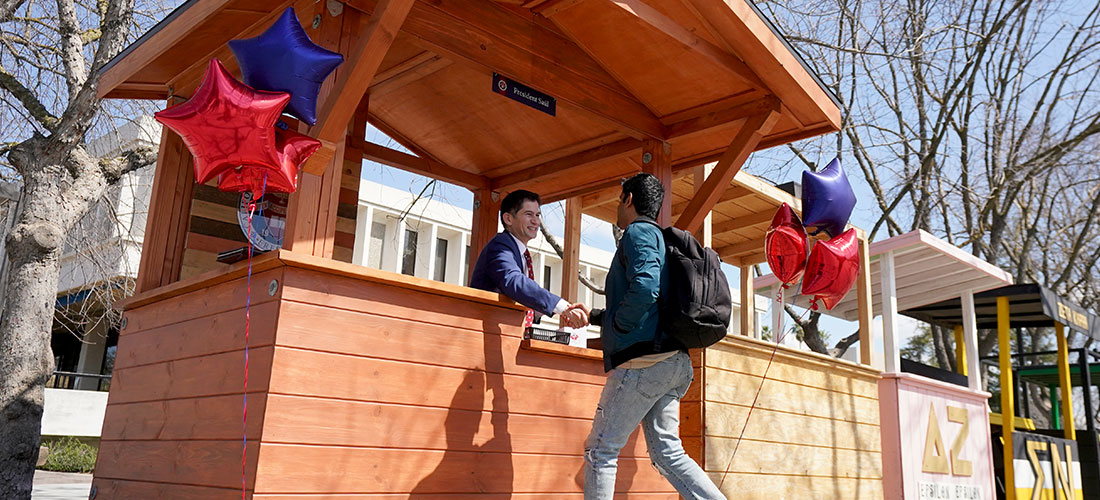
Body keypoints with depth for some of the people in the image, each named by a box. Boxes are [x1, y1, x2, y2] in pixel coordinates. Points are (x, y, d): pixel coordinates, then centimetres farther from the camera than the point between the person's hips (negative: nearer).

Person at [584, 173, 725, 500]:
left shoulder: (638, 232, -4)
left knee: (600, 450, -1)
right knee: (668, 453, 8)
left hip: (644, 361, -9)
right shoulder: (660, 238, 25)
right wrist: (595, 316, 29)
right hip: (673, 362, 9)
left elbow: (644, 288, -24)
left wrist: (615, 327, -9)